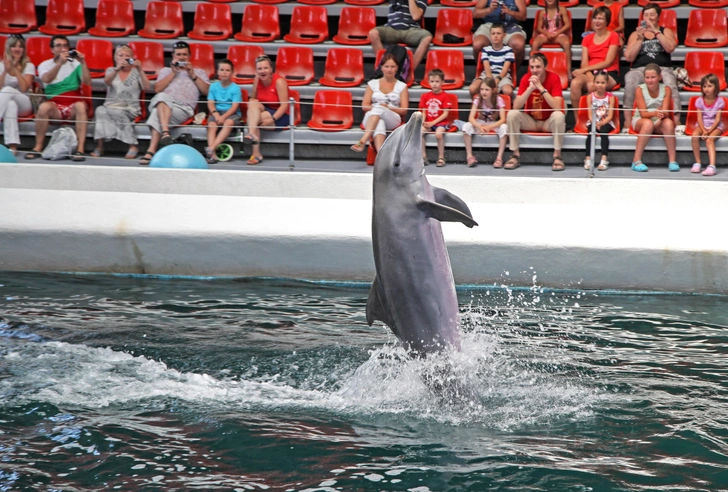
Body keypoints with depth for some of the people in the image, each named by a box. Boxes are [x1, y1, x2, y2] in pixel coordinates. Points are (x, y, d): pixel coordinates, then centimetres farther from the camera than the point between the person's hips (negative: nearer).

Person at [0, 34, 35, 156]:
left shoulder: (29, 66, 4)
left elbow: (24, 88, -11)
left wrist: (15, 69, -16)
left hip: (24, 104, -1)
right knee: (11, 105, -39)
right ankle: (12, 146, -54)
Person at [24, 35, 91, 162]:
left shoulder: (75, 63, 12)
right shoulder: (45, 65, 10)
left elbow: (87, 82, -4)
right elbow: (46, 79, -13)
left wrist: (83, 63, -17)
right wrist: (60, 63, -25)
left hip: (73, 107, 0)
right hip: (55, 107, 0)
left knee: (80, 105, -34)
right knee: (44, 107, -33)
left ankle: (80, 149, -38)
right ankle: (38, 147, -23)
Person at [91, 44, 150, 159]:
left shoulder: (136, 72, 13)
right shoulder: (111, 70, 17)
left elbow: (146, 87, -5)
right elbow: (107, 81, -9)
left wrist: (140, 70, -16)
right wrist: (117, 69, -26)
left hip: (131, 109, -2)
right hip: (111, 106, 2)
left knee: (117, 113, -35)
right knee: (101, 110, -32)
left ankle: (133, 146, -32)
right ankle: (99, 146, -33)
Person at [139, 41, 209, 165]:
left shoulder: (199, 72, 31)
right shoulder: (165, 70, 34)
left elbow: (207, 91, 13)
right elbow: (157, 89, 13)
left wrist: (193, 75, 8)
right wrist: (173, 73, 11)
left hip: (184, 108, -2)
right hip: (162, 104, 2)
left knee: (157, 115, -36)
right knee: (162, 97, -39)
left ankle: (151, 151, -47)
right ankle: (165, 132, -53)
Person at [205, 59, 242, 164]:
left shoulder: (235, 88, -1)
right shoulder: (214, 86, 8)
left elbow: (234, 106, -8)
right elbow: (210, 103, 4)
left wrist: (223, 117, -20)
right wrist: (215, 114, -16)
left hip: (232, 113, -2)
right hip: (217, 112, 2)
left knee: (229, 122, -36)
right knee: (211, 124, -29)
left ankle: (211, 148, -45)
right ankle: (212, 155, -42)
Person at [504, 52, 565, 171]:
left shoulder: (554, 78, -15)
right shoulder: (526, 79, -9)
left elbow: (557, 107, -27)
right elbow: (516, 107, -19)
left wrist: (541, 88, -31)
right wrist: (530, 88, -29)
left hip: (548, 122, -2)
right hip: (530, 121, 2)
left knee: (559, 115, -34)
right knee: (512, 114, -24)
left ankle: (557, 156, -23)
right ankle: (515, 155, -16)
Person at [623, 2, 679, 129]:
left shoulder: (666, 31, 17)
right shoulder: (635, 34, 19)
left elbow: (670, 48, -5)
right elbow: (629, 57, 6)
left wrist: (656, 31, -7)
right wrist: (640, 38, -1)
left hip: (663, 68, 0)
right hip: (639, 69, 1)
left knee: (671, 84, -35)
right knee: (630, 83, -35)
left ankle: (677, 122, -41)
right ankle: (628, 123, -34)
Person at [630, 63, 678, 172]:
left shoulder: (666, 89, -4)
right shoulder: (640, 89, -9)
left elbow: (665, 112, -13)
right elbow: (643, 113, -15)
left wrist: (662, 114, -39)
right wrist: (655, 113, -37)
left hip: (659, 123, 2)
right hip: (640, 121, -2)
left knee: (668, 123, -32)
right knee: (648, 123, -37)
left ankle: (672, 160, -29)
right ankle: (636, 161, -36)